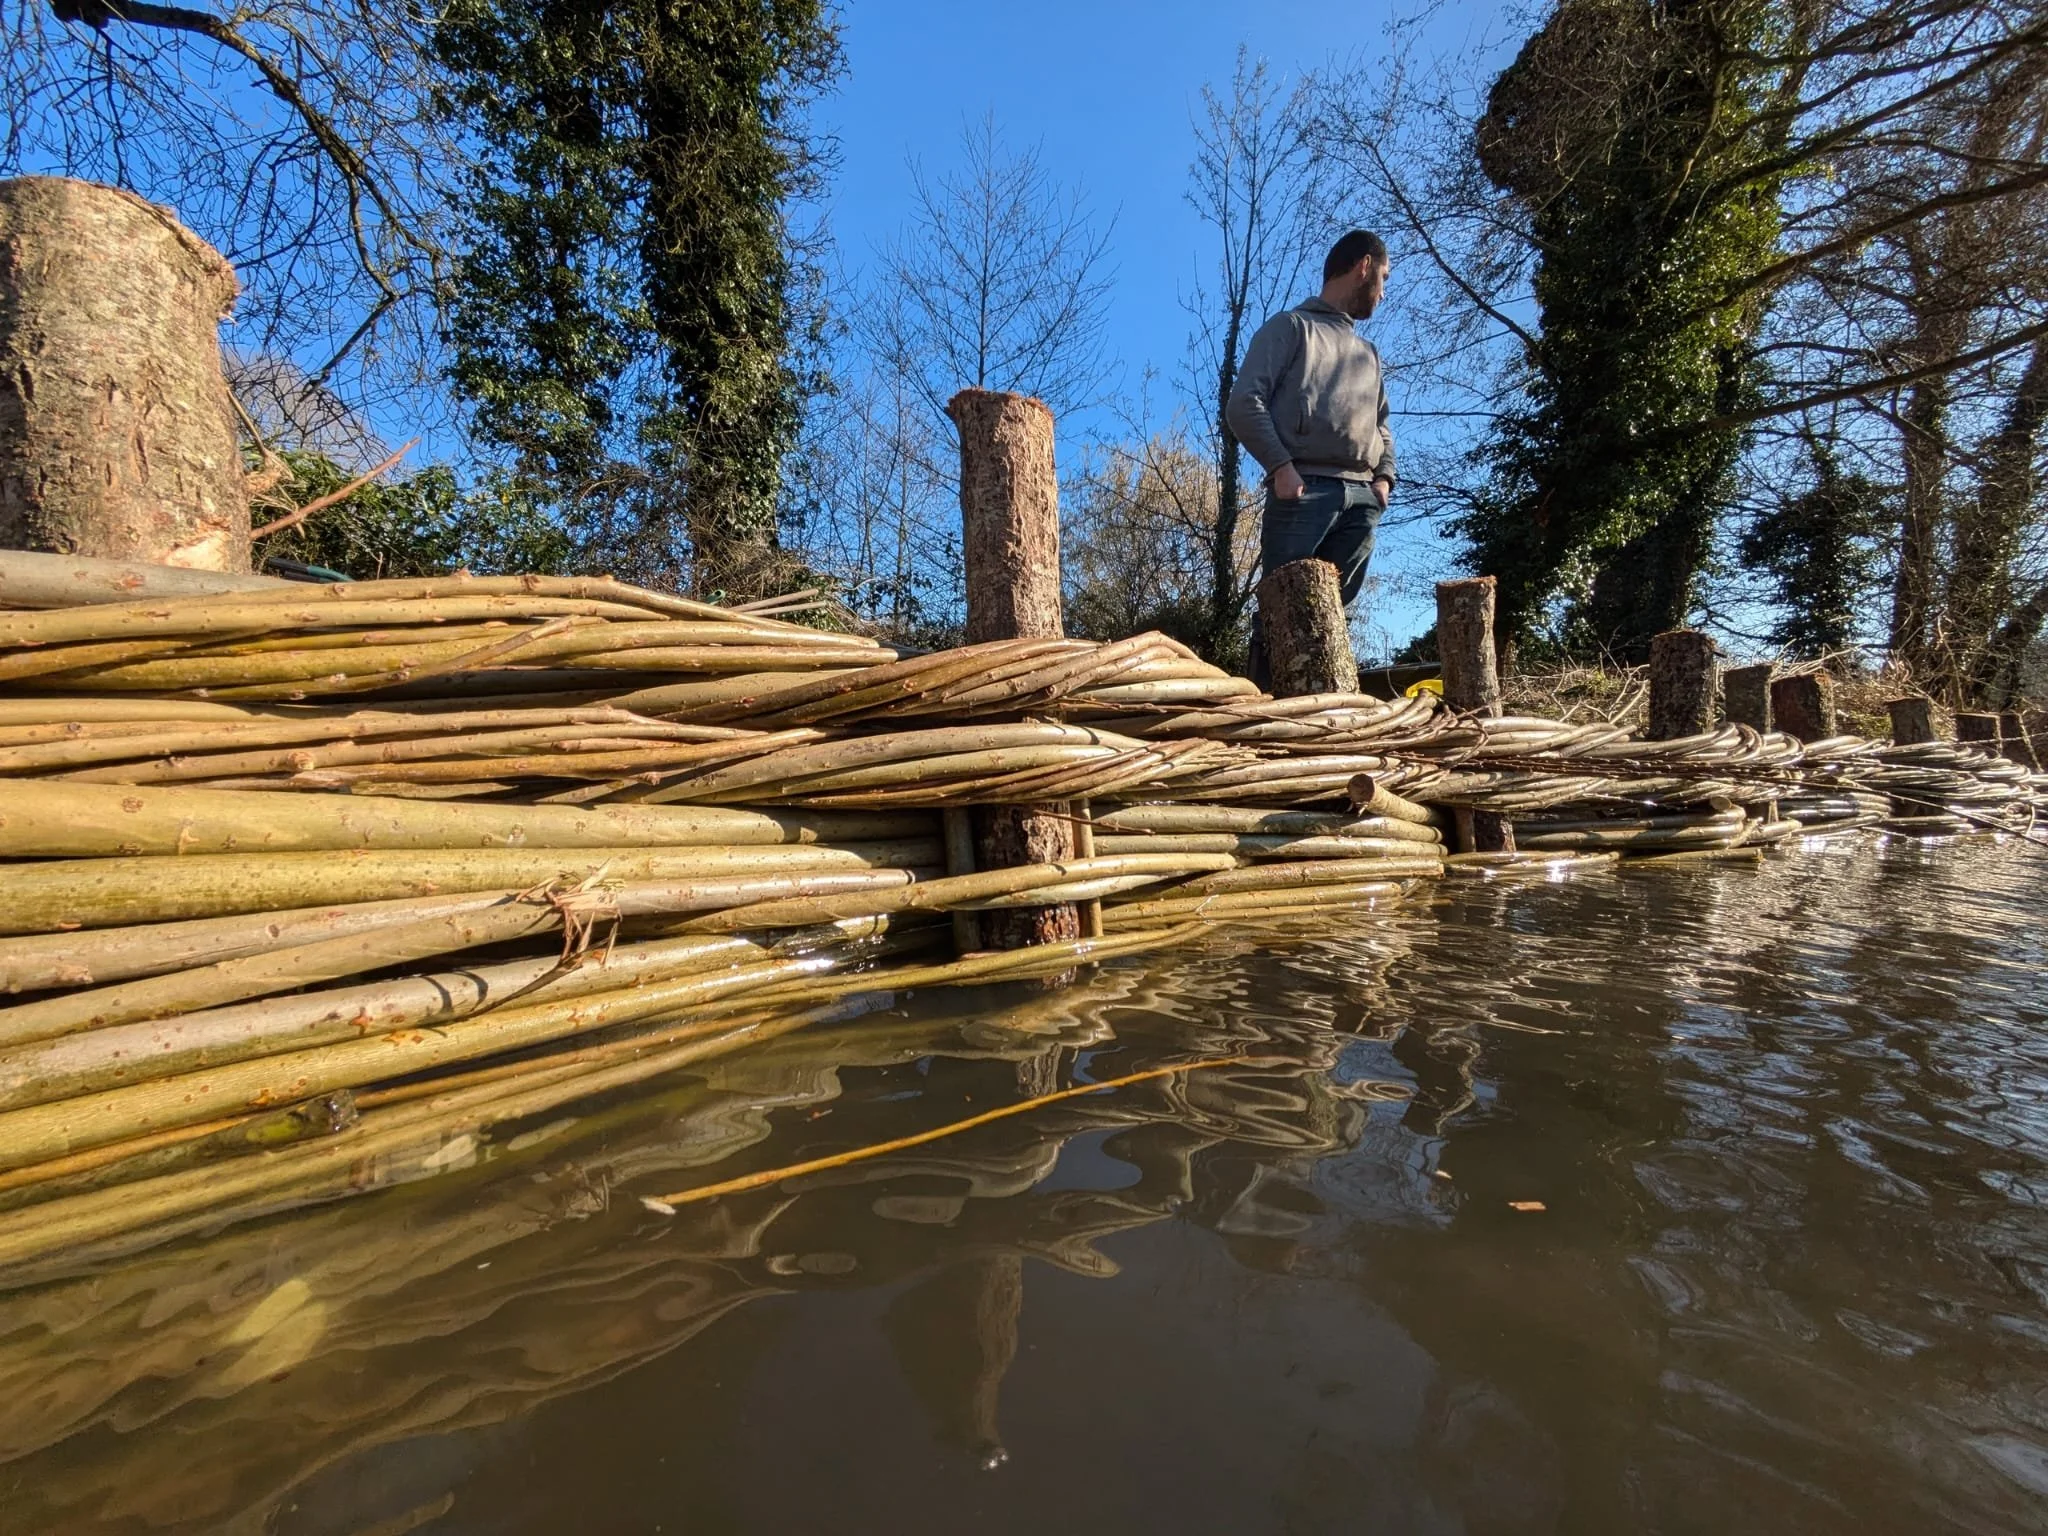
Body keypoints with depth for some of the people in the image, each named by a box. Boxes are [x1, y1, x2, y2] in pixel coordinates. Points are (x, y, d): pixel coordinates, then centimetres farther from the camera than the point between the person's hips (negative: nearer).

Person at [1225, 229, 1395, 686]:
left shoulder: (1368, 352, 32)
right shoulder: (1291, 326, 12)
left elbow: (1382, 424, 31)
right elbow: (1244, 402, -1)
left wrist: (1384, 477, 9)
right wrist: (1279, 466, -14)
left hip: (1362, 497, 6)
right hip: (1304, 489, -6)